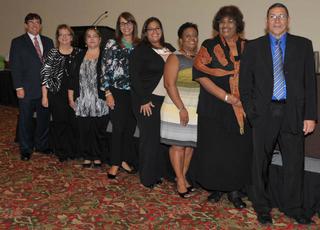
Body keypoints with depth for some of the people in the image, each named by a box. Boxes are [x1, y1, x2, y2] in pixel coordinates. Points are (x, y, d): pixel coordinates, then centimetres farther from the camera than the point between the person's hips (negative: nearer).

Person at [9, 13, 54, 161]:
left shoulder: (48, 42, 11)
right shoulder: (17, 42, 0)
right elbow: (15, 66, -4)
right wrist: (19, 87, -11)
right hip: (27, 89, -3)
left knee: (44, 118, 11)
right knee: (25, 120, 6)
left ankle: (42, 145, 26)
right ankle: (26, 149, 18)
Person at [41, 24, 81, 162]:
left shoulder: (78, 53, 5)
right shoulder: (52, 53, 0)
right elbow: (45, 75, -2)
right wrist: (44, 96, -6)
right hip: (57, 94, -1)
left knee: (74, 123, 4)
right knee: (60, 123, 6)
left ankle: (73, 151, 22)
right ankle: (61, 152, 22)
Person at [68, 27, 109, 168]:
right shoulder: (79, 56, 12)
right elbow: (73, 77, 12)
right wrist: (71, 97, 8)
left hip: (100, 102, -3)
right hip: (82, 102, 3)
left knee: (99, 130, 3)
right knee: (84, 130, 5)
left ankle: (98, 157, 18)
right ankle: (87, 157, 18)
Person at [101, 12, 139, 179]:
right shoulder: (112, 44, -1)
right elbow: (105, 70, -3)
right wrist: (108, 93, -9)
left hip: (135, 93, 3)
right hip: (118, 92, -3)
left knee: (130, 128, 8)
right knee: (118, 128, -1)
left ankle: (124, 160, 23)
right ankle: (115, 164, 11)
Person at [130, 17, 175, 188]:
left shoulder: (169, 49, 14)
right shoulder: (140, 50, -3)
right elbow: (135, 77, -8)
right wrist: (144, 101, -14)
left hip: (166, 99, 5)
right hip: (147, 100, -5)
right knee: (150, 137, -1)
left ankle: (160, 172, 21)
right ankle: (148, 177, 11)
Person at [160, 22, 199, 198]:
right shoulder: (175, 58, -4)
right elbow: (169, 84, -13)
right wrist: (182, 108, -17)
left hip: (197, 110, 6)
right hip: (178, 108, -5)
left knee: (190, 144, 9)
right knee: (178, 145, -1)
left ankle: (183, 176, 22)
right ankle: (180, 181, 8)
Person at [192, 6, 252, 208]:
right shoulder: (209, 47, 1)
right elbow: (201, 75, -9)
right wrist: (226, 97, -15)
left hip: (242, 109, 2)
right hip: (214, 108, -2)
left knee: (239, 150, 3)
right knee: (214, 149, 2)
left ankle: (234, 191, 17)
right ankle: (217, 188, 19)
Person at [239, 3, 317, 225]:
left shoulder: (303, 45, 7)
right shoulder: (254, 47, 7)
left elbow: (310, 82, 4)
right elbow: (245, 82, 6)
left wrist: (310, 115, -3)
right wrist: (251, 111, -3)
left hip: (293, 113, 1)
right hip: (264, 113, 0)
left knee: (295, 162, 7)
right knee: (261, 163, 8)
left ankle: (293, 207, 25)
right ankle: (262, 208, 23)